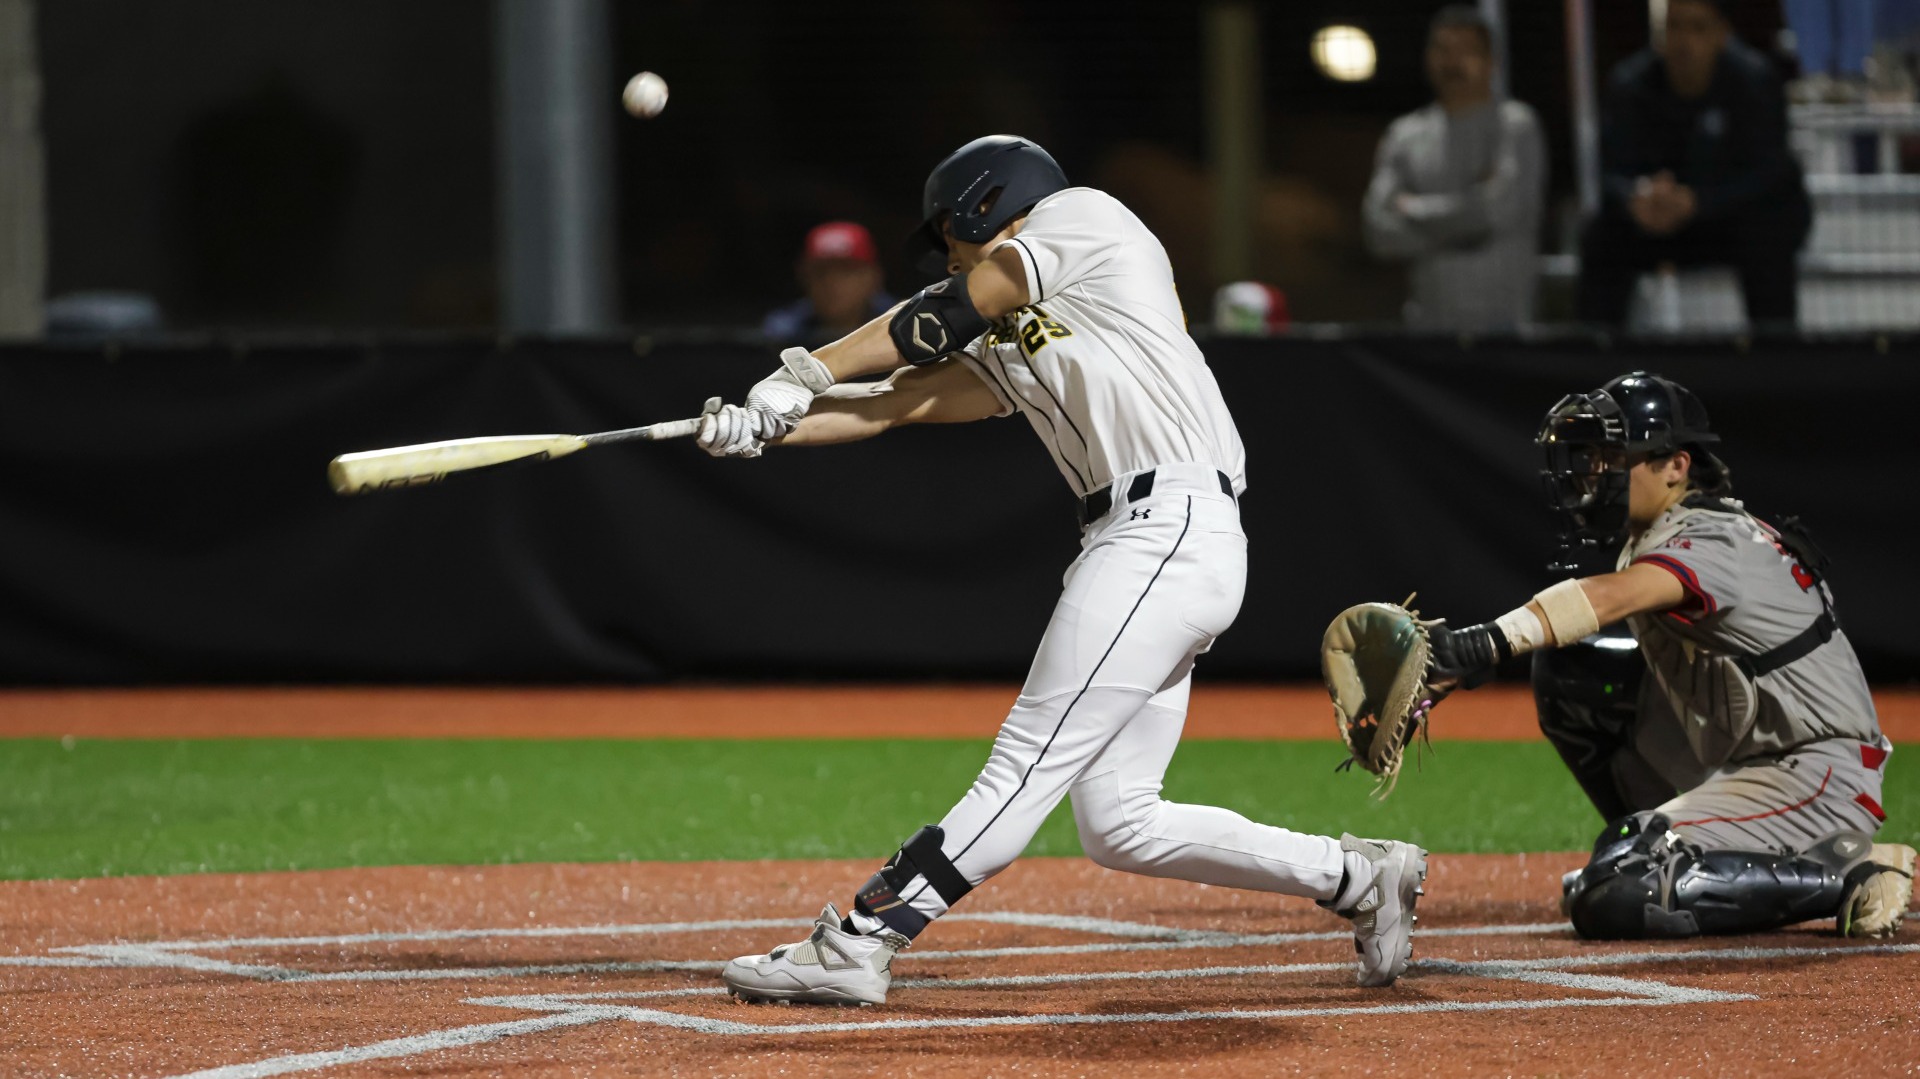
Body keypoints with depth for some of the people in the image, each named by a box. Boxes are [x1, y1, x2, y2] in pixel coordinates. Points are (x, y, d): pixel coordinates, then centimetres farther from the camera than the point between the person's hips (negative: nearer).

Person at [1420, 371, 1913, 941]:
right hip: (1729, 764, 10)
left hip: (1817, 780, -10)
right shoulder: (1655, 536, 11)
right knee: (1564, 671, 7)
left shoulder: (1713, 543, -22)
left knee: (1611, 899, -23)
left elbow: (1613, 596, -40)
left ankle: (1846, 876, -12)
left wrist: (1489, 641, -55)